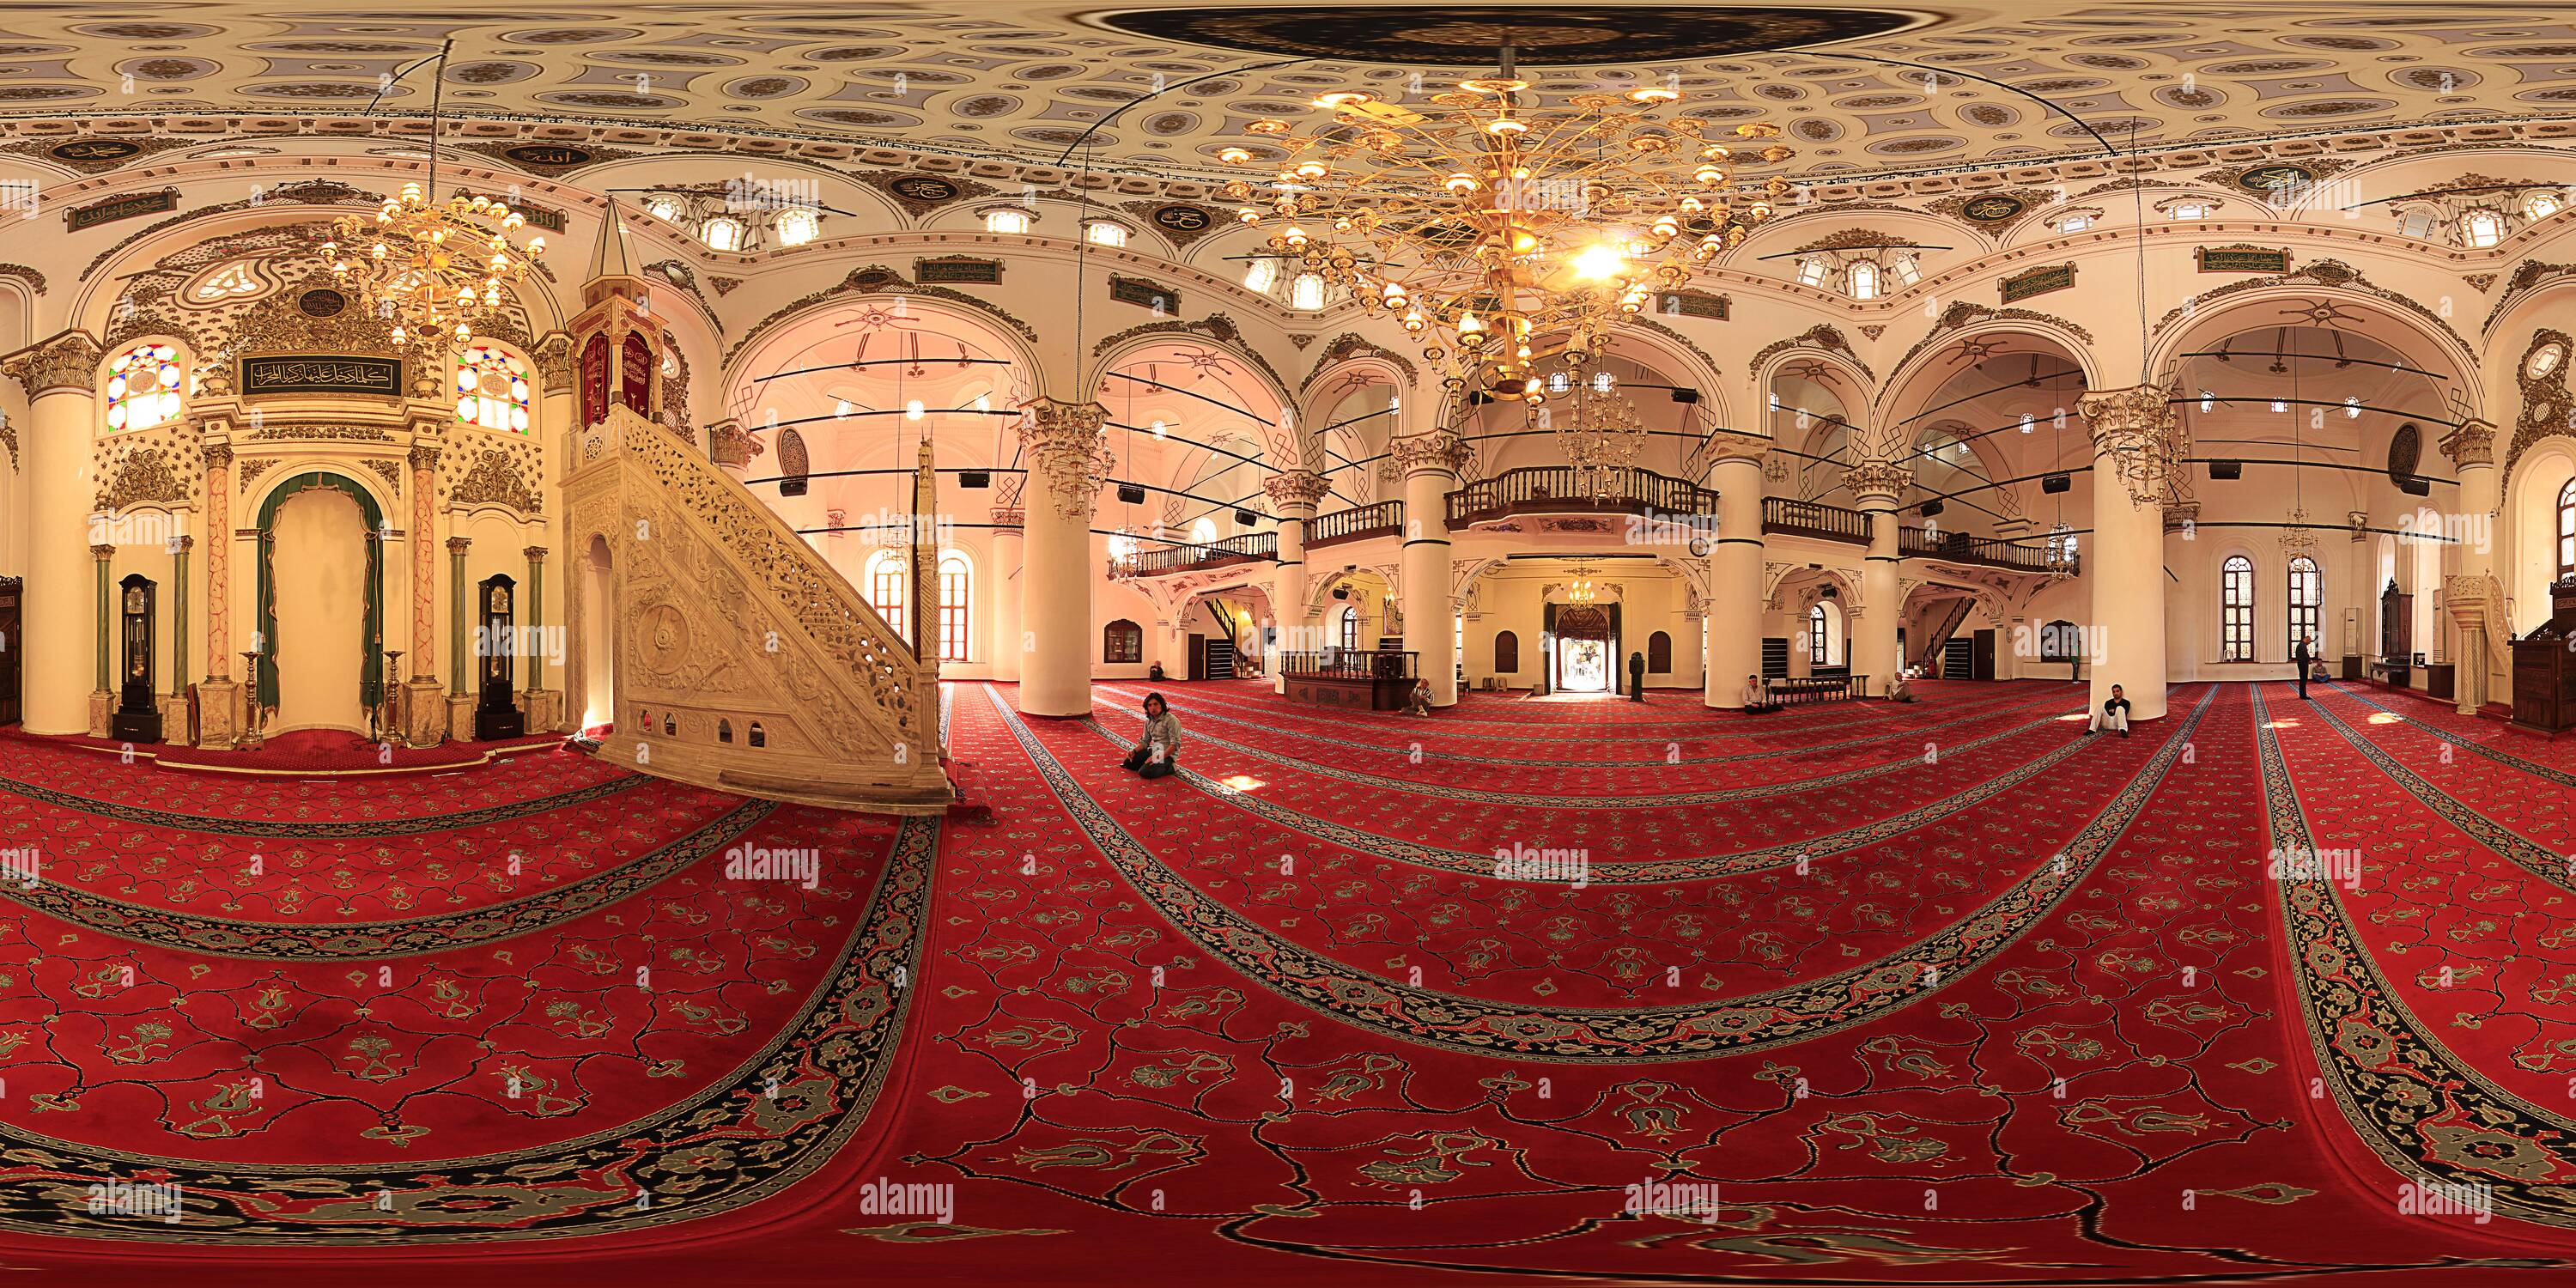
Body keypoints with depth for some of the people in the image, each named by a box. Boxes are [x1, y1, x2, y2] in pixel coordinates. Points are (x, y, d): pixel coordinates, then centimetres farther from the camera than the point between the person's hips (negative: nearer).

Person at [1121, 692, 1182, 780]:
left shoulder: (1171, 720, -17)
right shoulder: (1149, 721, 8)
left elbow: (1175, 744, -21)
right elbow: (1145, 741, 13)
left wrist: (1158, 757, -28)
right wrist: (1134, 751, -7)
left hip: (1167, 754, -7)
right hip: (1153, 750, 7)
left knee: (1144, 773, -25)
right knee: (1128, 763, -6)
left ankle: (1169, 768, -3)